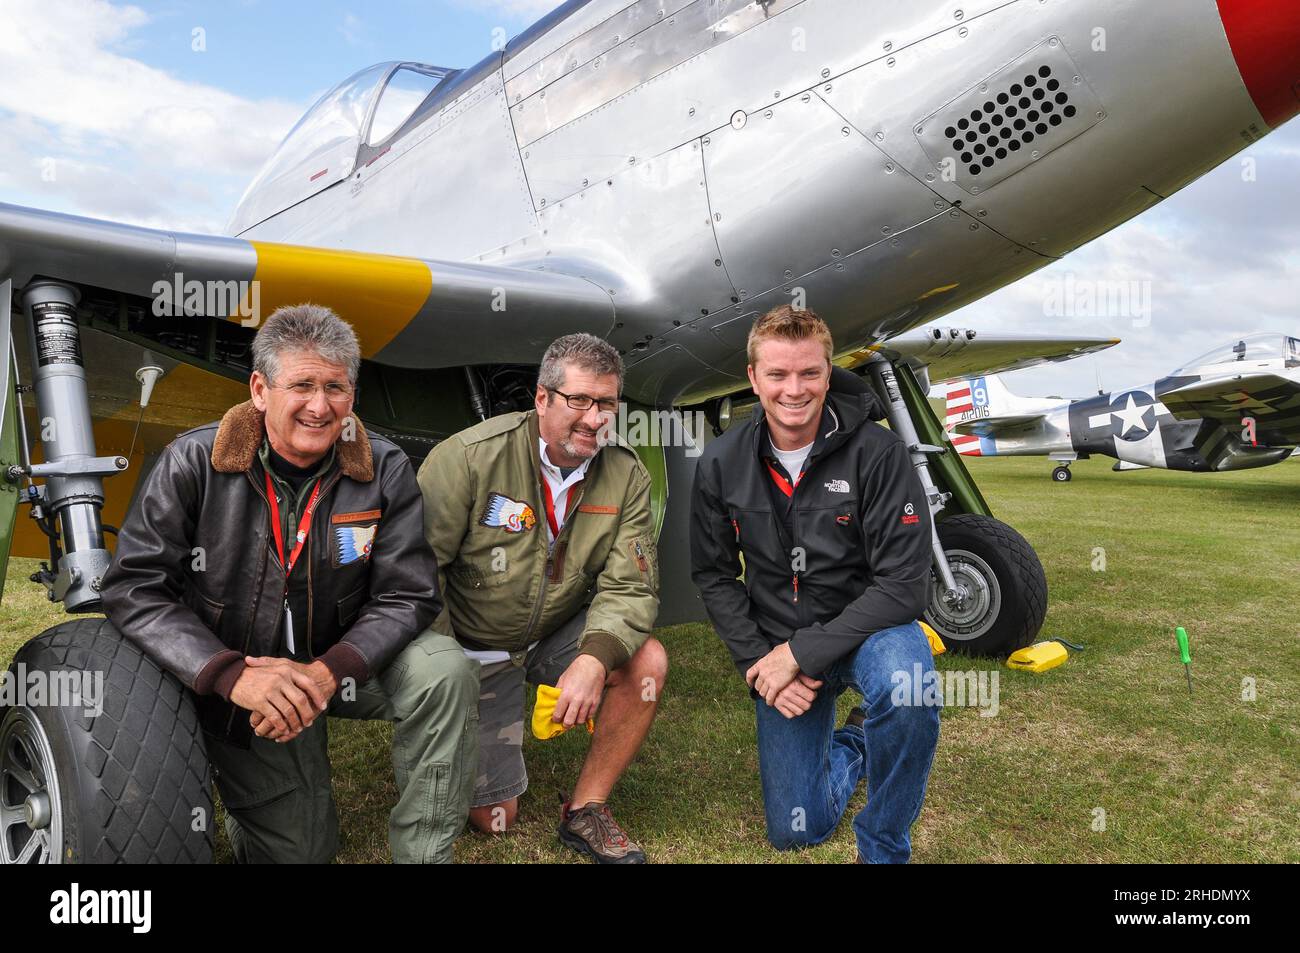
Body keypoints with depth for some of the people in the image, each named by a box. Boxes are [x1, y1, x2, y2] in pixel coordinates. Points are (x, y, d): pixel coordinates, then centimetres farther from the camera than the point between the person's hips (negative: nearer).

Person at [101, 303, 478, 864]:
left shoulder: (385, 471, -13)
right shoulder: (193, 464, -15)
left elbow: (408, 597, -14)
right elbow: (132, 588, -17)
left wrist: (328, 671, -30)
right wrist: (232, 675, -30)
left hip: (344, 664, 1)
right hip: (235, 686, -1)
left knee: (445, 673, -27)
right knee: (297, 849, 4)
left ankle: (422, 853, -10)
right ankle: (246, 793, 39)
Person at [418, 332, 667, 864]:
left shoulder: (626, 477, -12)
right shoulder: (471, 456, -22)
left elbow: (628, 588, -15)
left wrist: (594, 659, -34)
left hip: (559, 637, 4)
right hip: (476, 653, -3)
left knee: (646, 662, -24)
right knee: (493, 818, -3)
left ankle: (585, 811, -4)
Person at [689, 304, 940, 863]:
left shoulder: (878, 453, -19)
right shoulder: (721, 465, -8)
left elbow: (903, 583, -21)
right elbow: (713, 575, 1)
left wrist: (801, 652, -23)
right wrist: (759, 661, -11)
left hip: (866, 628, -2)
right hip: (777, 646, 3)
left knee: (904, 686, -39)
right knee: (796, 831, 3)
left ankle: (884, 848, -10)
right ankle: (850, 745, 37)